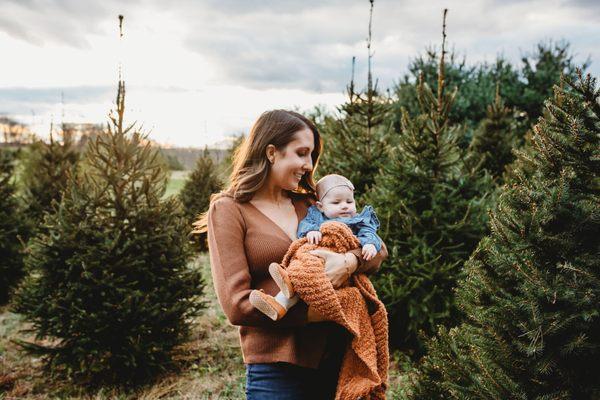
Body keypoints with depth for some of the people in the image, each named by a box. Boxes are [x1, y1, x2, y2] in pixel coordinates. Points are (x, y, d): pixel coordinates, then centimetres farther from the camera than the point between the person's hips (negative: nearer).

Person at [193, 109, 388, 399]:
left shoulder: (308, 204, 11)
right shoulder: (229, 209, -5)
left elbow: (378, 249, 7)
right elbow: (236, 304, -13)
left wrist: (349, 261, -15)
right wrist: (317, 312, -19)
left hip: (334, 353, 5)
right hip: (278, 366, -5)